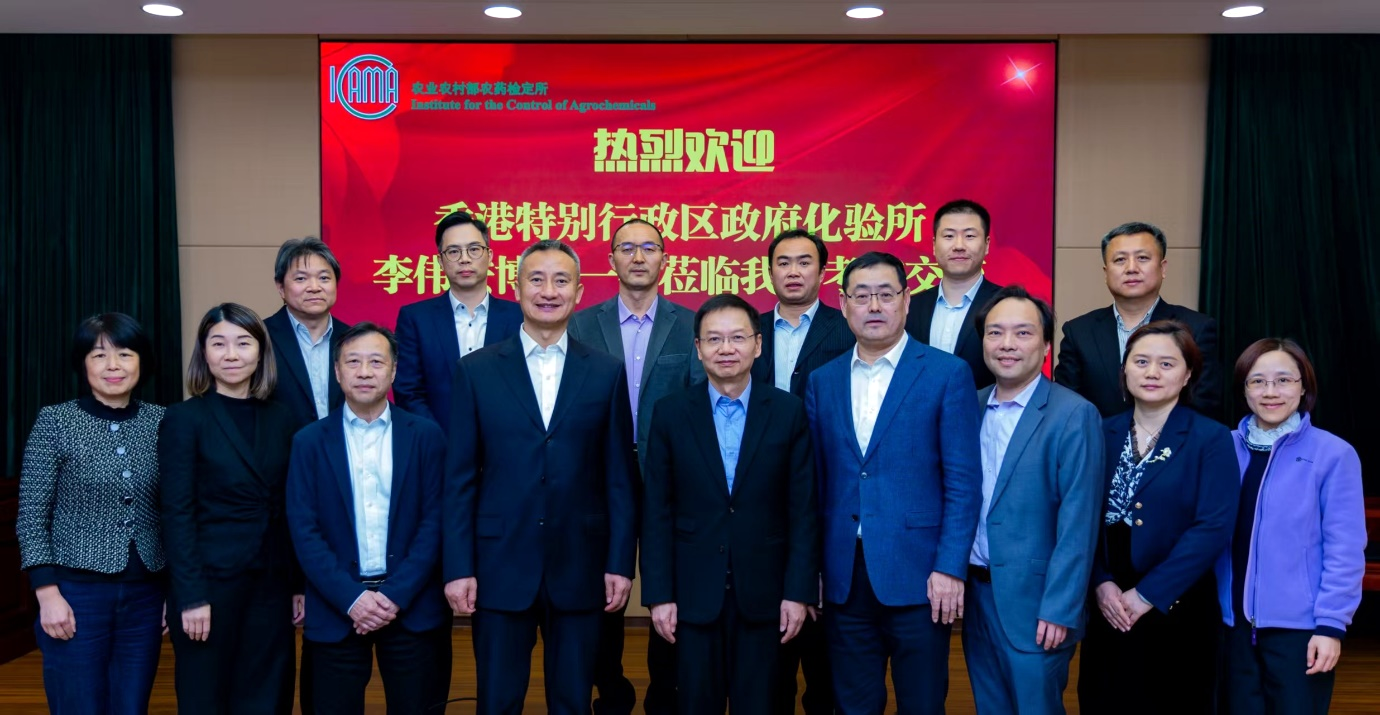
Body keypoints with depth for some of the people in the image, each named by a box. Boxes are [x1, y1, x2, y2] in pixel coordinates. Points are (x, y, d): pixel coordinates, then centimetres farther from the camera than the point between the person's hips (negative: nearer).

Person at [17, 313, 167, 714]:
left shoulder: (161, 422, 3)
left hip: (145, 595, 3)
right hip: (77, 593, -3)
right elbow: (31, 518, -4)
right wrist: (48, 593, -11)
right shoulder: (55, 422, -4)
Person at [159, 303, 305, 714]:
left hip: (272, 584, 4)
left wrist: (300, 585, 5)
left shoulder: (283, 420, 7)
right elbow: (177, 514, -9)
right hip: (209, 580, -4)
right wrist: (191, 595, -14)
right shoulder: (184, 419, -4)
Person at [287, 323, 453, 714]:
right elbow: (304, 530, -1)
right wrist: (351, 598, -11)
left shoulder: (426, 435, 3)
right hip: (337, 608, 1)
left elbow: (434, 520, -2)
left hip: (412, 605, 0)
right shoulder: (309, 441, 4)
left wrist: (397, 595, -11)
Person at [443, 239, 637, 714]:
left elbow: (619, 477, 3)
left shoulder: (607, 373, 3)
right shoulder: (476, 371, 1)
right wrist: (457, 567, -4)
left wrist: (620, 563, -1)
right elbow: (459, 478, 0)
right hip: (500, 566, 0)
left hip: (580, 567, 1)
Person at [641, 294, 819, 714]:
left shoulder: (788, 412, -2)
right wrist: (658, 593, -4)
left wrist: (799, 590, -5)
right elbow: (657, 512, 0)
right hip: (693, 592, 0)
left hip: (763, 592, 0)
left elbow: (803, 510, -1)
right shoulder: (671, 413, -1)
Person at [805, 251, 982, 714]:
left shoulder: (947, 374, -3)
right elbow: (816, 481, 9)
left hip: (917, 572, -3)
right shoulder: (822, 381, 8)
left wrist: (950, 568, -12)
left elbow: (964, 481, -6)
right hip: (843, 576, 3)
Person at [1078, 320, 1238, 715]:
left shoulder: (1212, 439, -4)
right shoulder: (1102, 434, 6)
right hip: (1108, 608, 3)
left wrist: (1148, 594, -15)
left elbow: (1213, 529, -13)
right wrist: (1101, 583, -12)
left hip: (1177, 611, -3)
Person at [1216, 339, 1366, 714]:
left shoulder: (1334, 454, -7)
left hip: (1299, 625, -3)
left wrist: (1331, 623, -11)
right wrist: (1219, 608, 2)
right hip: (1234, 623, 3)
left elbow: (1344, 549, -7)